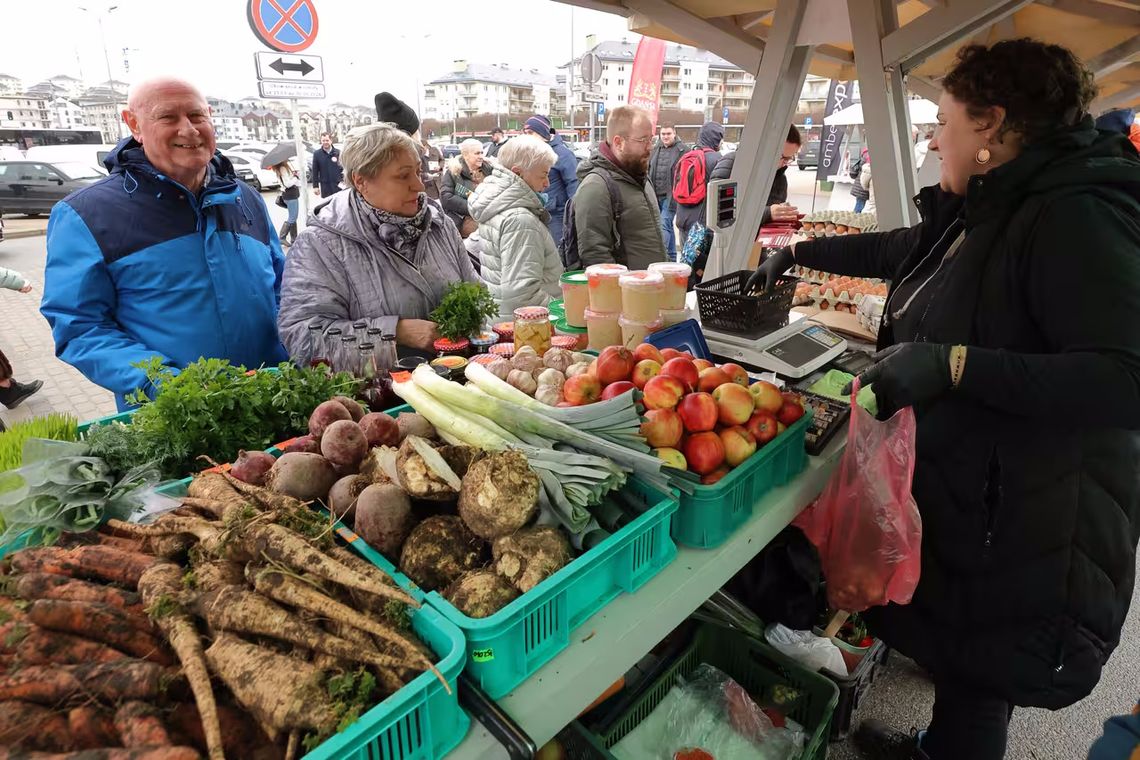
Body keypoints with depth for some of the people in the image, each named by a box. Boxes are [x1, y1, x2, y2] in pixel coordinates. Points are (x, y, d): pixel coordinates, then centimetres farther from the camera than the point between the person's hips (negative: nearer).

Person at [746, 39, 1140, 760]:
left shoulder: (1075, 216, -21)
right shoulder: (987, 213, 8)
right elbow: (892, 249, 23)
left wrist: (953, 363, -33)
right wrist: (795, 254, 28)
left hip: (1023, 526, -9)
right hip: (959, 492, 9)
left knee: (979, 681, 10)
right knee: (956, 660, 26)